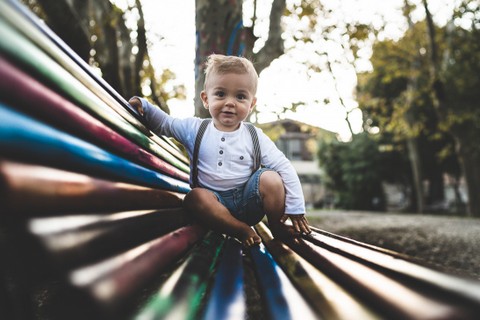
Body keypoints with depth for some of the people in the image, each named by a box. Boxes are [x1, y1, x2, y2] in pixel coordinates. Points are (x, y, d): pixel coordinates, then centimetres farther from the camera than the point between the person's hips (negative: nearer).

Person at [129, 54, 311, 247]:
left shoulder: (255, 137, -4)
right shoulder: (194, 129, 0)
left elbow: (284, 167, -5)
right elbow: (163, 123, 13)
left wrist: (296, 208, -9)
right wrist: (144, 106, -6)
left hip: (248, 200, 0)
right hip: (215, 202, 0)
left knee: (271, 178, -26)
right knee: (194, 198, -32)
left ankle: (276, 228, -4)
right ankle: (242, 230, -23)